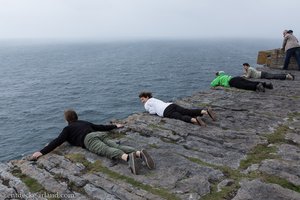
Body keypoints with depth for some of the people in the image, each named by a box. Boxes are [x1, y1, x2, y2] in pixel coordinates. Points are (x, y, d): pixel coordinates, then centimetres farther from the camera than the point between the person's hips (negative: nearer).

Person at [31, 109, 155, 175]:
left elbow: (57, 141, 11)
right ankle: (139, 153, -43)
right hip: (100, 135, 6)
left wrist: (42, 152, 10)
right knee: (117, 146, -15)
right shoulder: (85, 122, 41)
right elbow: (102, 127, 44)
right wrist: (115, 126, 56)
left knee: (107, 151, -30)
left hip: (89, 139, -6)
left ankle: (128, 157, -60)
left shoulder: (67, 129, 25)